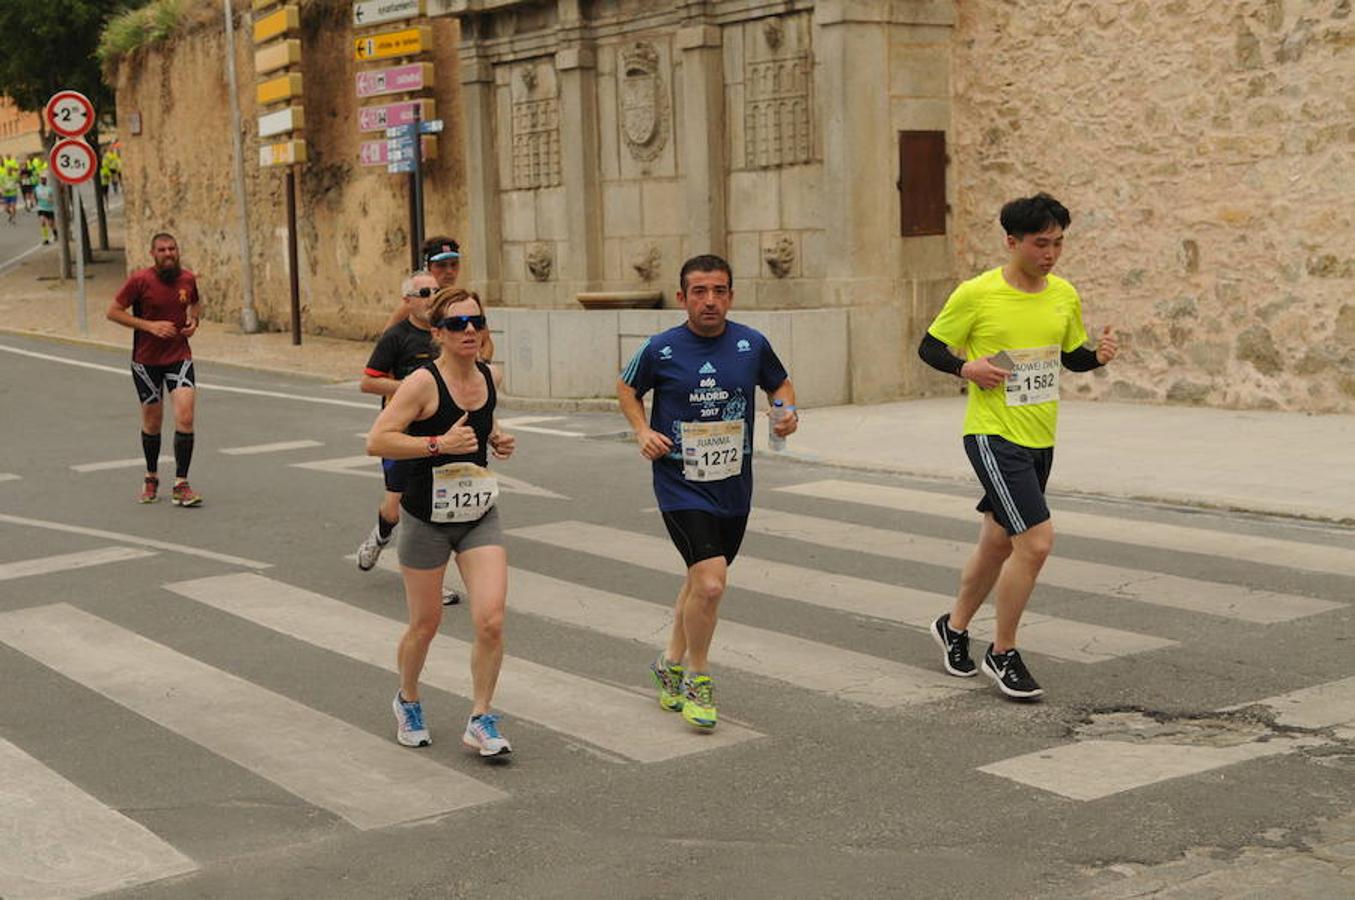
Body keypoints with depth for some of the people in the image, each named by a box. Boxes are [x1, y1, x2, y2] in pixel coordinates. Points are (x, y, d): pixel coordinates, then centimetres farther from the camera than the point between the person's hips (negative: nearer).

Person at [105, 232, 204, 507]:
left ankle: (181, 485, -8)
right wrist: (150, 325, -18)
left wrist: (193, 321, 0)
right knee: (152, 422, 10)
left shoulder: (188, 279, 0)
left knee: (185, 417, -14)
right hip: (146, 359, -2)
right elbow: (113, 311, -9)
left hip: (179, 356, 2)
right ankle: (151, 477, 33)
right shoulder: (140, 280, -12)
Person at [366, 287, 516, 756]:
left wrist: (496, 438, 4)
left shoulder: (489, 378, 2)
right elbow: (376, 441, -22)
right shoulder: (423, 383, -17)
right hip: (428, 519, -4)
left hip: (480, 515, 4)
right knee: (425, 624, 10)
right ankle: (408, 700, 39)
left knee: (491, 621, -9)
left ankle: (481, 720, 7)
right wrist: (438, 444, -27)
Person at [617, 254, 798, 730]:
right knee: (710, 582, -17)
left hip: (734, 486, 4)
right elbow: (626, 388, 11)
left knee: (702, 579, 18)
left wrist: (788, 412, -4)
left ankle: (672, 661, 41)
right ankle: (696, 677, 5)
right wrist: (643, 431, -5)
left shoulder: (752, 344, -1)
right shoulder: (661, 349, -8)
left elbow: (780, 384, 17)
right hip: (681, 485, -4)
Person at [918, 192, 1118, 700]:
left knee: (998, 543, 18)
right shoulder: (976, 295, -11)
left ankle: (954, 626, 41)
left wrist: (1098, 356, -4)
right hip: (993, 435, -7)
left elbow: (1071, 356, 18)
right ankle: (1003, 654, 1)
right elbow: (929, 348, -1)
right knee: (1036, 540, -16)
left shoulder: (1065, 295, 5)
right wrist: (966, 368, -19)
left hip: (1039, 440, 7)